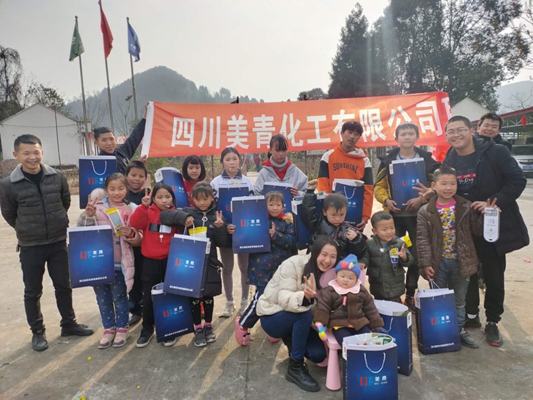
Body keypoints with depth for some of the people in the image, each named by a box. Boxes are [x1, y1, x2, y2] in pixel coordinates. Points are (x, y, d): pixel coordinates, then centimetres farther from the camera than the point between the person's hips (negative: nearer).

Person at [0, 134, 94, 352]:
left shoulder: (57, 176, -7)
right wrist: (27, 231, 11)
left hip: (58, 242, 2)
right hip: (30, 247, -2)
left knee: (63, 286, 14)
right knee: (32, 291, 11)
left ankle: (69, 324, 31)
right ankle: (37, 332, 29)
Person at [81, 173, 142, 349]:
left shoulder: (132, 210, -2)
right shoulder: (97, 207, -1)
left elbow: (138, 238, 0)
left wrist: (130, 234, -21)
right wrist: (88, 216, -20)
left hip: (120, 263, -2)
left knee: (119, 298, 10)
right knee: (103, 298, 14)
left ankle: (122, 328, 29)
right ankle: (109, 329, 32)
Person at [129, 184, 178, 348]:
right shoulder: (148, 213, -2)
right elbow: (135, 223, -20)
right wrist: (144, 206, -28)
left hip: (170, 261, 0)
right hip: (150, 261, 0)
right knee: (148, 297, 7)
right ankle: (147, 330, 26)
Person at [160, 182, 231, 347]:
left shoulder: (217, 216, 1)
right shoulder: (188, 212, -1)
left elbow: (222, 243, -1)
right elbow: (164, 215, -12)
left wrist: (220, 227, -18)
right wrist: (183, 217, -26)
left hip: (209, 263, 1)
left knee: (208, 296, 13)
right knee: (194, 297, 9)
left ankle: (208, 326, 34)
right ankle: (198, 329, 26)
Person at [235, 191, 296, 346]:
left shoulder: (287, 222, 4)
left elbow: (291, 241, -8)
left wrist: (275, 235, -20)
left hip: (281, 268, 3)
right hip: (263, 267, -3)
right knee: (261, 297, -5)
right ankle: (242, 324, 17)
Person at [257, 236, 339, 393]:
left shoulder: (327, 272, -4)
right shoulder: (293, 264, -23)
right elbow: (285, 299, -32)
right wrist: (304, 296, -51)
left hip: (296, 320, 6)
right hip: (272, 317, -6)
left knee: (318, 355, -12)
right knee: (305, 312, -33)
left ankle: (292, 341, 19)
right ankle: (295, 368, -16)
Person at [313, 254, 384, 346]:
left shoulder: (361, 291, 6)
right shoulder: (329, 291, -4)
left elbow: (370, 308, 13)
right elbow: (322, 308, -6)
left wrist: (376, 325, 12)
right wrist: (320, 324, -17)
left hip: (359, 323, 4)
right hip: (339, 325, -4)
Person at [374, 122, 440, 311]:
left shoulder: (427, 159, 1)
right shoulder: (388, 160, 3)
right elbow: (378, 186, 4)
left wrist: (421, 199, -17)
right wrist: (386, 200, -14)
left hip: (418, 214, 0)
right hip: (395, 214, 0)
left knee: (416, 255, 7)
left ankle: (410, 295, 23)